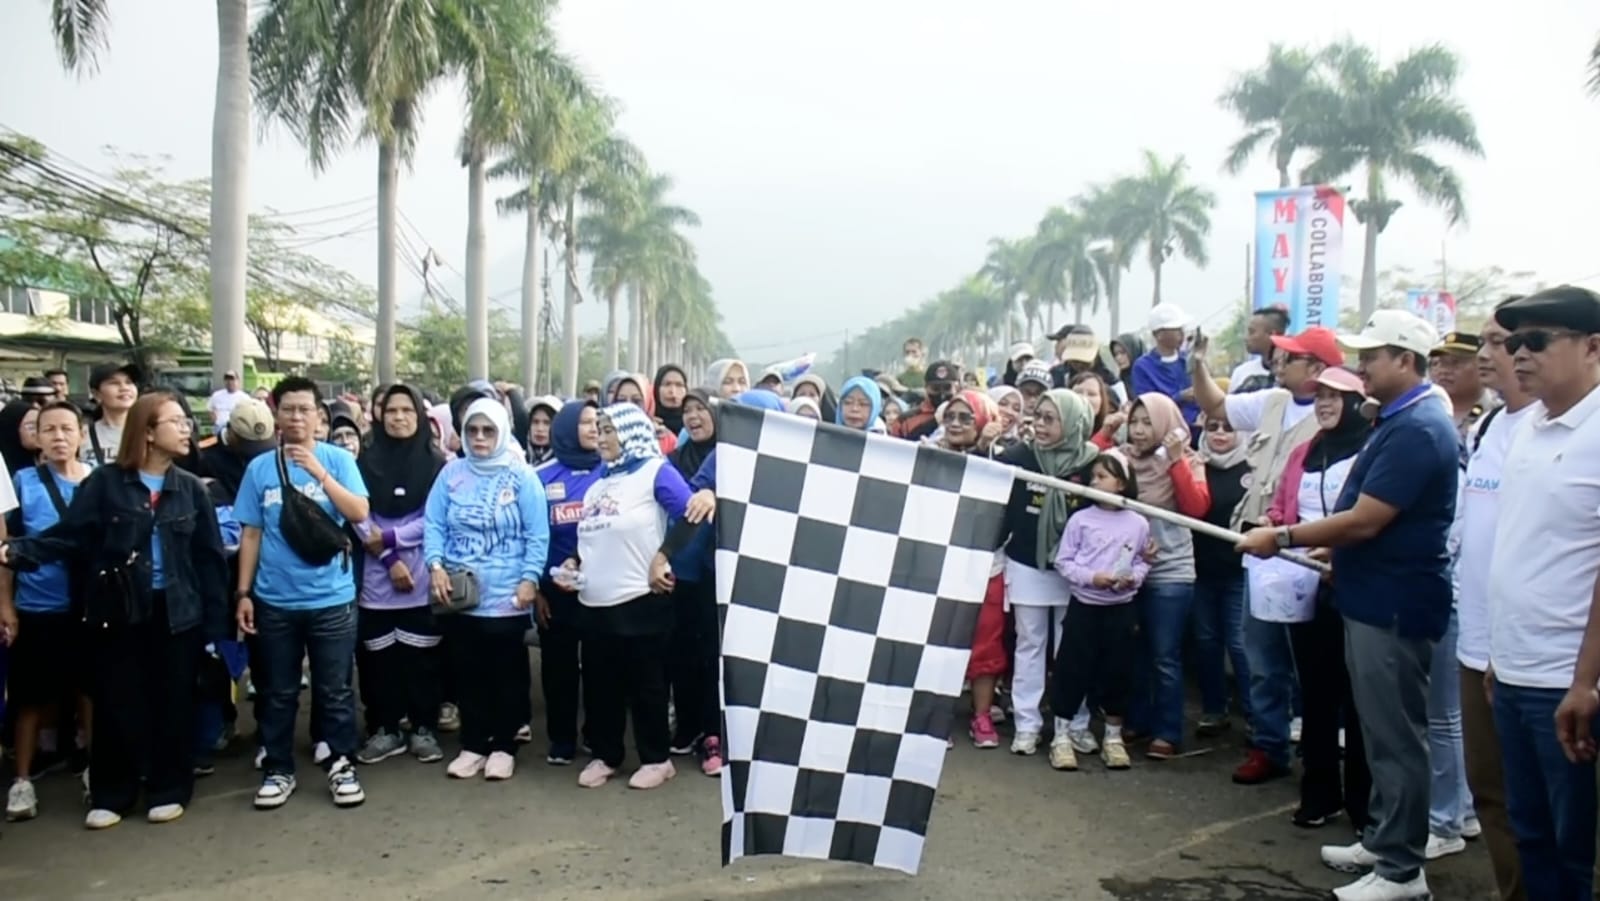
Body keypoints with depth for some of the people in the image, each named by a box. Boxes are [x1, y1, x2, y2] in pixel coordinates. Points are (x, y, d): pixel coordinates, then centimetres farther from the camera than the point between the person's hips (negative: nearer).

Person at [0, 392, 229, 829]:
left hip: (177, 613, 2)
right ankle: (111, 795, 22)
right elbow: (70, 536, -6)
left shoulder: (191, 489, 3)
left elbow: (209, 556, 3)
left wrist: (214, 617, -1)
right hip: (117, 610, -1)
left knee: (173, 703, 7)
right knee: (116, 703, 6)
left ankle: (169, 790, 22)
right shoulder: (104, 482, -3)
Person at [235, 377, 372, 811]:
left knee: (335, 690, 6)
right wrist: (243, 593, 3)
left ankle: (341, 765, 18)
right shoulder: (260, 467, 3)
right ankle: (277, 770, 24)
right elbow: (251, 534, 6)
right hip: (273, 600, 2)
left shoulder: (338, 459, -2)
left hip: (331, 597, -2)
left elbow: (359, 513, -14)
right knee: (276, 693, 12)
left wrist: (319, 472, -22)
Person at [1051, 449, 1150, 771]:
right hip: (1084, 606, -1)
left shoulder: (1138, 523, 0)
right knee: (1072, 671, 2)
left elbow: (1143, 562, 6)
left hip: (1122, 609, 1)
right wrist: (1091, 577, -17)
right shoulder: (1081, 519, -4)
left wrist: (1133, 578, -14)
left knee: (1117, 673, 9)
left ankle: (1113, 738, 25)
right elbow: (1063, 561, -3)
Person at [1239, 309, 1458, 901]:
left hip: (1394, 605, -10)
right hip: (1373, 598, 10)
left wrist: (1282, 537, -16)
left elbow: (1364, 521, -24)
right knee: (1382, 730, 18)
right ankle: (1382, 840, 30)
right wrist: (1335, 555, 19)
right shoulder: (1400, 420, 12)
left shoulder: (1416, 429, -21)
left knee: (1395, 735, 0)